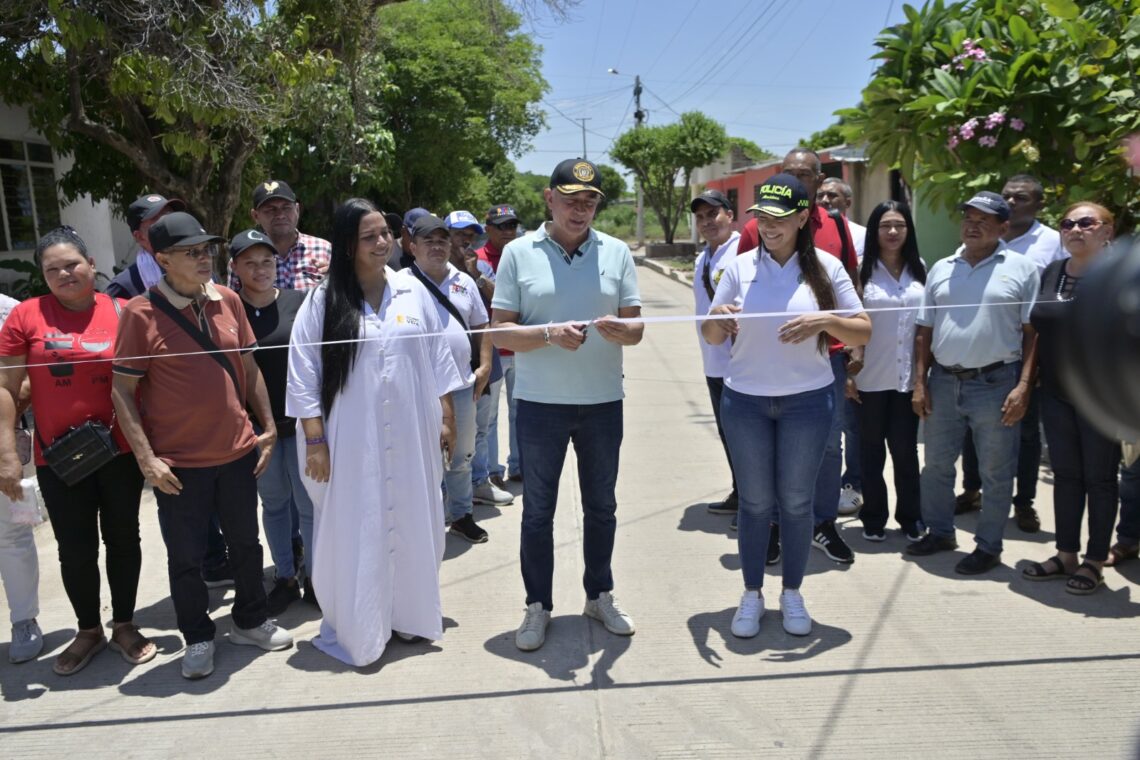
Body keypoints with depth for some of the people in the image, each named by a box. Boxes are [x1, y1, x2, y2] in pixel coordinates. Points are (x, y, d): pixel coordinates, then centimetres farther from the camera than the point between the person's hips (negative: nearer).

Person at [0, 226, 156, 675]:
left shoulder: (123, 313, -4)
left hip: (121, 450, 0)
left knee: (123, 539, 13)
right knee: (75, 550, 10)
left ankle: (124, 625, 31)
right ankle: (89, 630, 31)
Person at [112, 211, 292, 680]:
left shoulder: (227, 301, 2)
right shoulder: (141, 313, -10)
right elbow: (122, 389, -8)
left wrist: (268, 427, 7)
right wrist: (146, 458, -13)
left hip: (238, 452, 4)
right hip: (179, 463, -4)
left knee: (245, 543, 17)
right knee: (186, 557, 10)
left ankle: (249, 622, 36)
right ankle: (198, 639, 30)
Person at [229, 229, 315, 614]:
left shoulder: (299, 302, -5)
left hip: (300, 419, -1)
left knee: (309, 502, 5)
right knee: (273, 502, 15)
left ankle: (315, 578, 23)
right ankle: (285, 577, 30)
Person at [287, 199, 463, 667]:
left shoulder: (413, 292, 4)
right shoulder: (322, 302, -5)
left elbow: (437, 359, 9)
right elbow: (303, 375, -6)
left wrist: (446, 419, 7)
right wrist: (314, 441, -10)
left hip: (411, 438, 3)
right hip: (351, 442, -3)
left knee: (411, 525, 13)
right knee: (354, 533, 5)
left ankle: (408, 613, 32)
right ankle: (353, 629, 21)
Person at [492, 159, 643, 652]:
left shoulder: (616, 253, 3)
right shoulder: (519, 253, -2)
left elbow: (636, 328, 1)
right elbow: (500, 333, -5)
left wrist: (620, 329, -22)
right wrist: (549, 334, -23)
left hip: (603, 401, 2)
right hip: (540, 403, -2)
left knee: (601, 505, 15)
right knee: (537, 510, 9)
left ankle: (600, 595, 33)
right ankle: (538, 606, 25)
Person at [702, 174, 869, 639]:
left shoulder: (826, 268, -3)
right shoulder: (740, 267, 0)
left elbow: (863, 333, -3)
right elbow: (712, 337, 4)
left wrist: (824, 320, -22)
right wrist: (716, 319, -20)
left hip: (807, 401, 0)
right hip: (745, 401, 1)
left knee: (796, 500, 9)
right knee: (755, 501, 9)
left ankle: (792, 593, 27)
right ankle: (752, 594, 24)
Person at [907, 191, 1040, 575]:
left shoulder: (1022, 268, -2)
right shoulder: (941, 269, 9)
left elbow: (1033, 332, -5)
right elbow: (924, 331, 9)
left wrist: (1024, 386, -12)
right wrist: (920, 383, 3)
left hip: (996, 384, -4)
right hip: (943, 382, 4)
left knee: (996, 473, 7)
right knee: (936, 465, 14)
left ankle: (989, 546, 20)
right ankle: (939, 532, 31)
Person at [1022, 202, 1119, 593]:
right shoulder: (1051, 273, 8)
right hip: (1056, 395, 5)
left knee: (1099, 477, 6)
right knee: (1065, 474, 12)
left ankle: (1095, 561, 19)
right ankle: (1066, 554, 24)